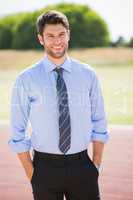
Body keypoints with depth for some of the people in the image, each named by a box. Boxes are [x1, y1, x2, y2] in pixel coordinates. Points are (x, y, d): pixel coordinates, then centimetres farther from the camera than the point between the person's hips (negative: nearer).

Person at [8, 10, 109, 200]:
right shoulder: (26, 79, -5)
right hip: (45, 166, -1)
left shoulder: (88, 75, 1)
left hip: (82, 165, 2)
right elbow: (18, 132, -2)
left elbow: (99, 124, 7)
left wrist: (96, 164, 2)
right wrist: (31, 174, -4)